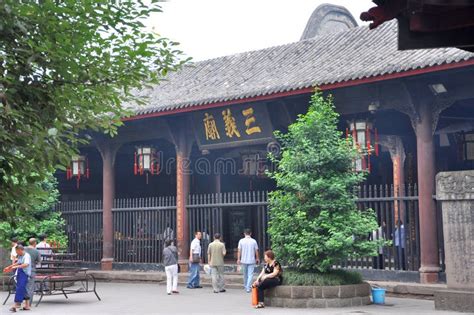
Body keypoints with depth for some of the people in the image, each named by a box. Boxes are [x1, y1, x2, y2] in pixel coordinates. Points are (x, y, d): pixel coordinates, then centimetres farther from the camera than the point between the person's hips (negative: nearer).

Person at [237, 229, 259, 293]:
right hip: (251, 260, -1)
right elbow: (256, 251, 2)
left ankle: (245, 286, 30)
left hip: (243, 260, 2)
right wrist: (257, 258, 15)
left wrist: (238, 259, 2)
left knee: (245, 274, 17)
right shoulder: (253, 241, -4)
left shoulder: (241, 241, -4)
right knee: (250, 275, 0)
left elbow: (239, 251, -4)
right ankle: (248, 287, -10)